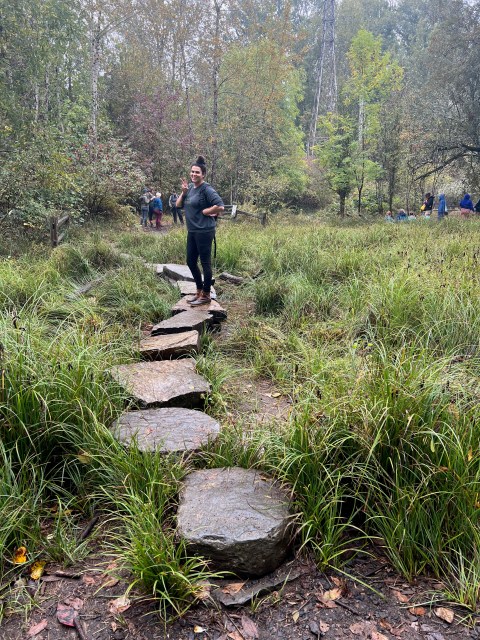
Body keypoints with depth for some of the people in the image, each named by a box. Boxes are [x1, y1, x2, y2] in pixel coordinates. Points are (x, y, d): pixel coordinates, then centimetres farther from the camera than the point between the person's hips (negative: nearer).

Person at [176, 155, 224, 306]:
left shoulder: (206, 189, -13)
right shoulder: (190, 187, 11)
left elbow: (220, 206, -22)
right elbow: (178, 205, 12)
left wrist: (204, 212, -13)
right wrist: (183, 192, -3)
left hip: (204, 231, -9)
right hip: (192, 231, 9)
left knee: (205, 263, 0)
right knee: (191, 261, 15)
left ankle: (206, 295, 10)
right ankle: (199, 291, 29)